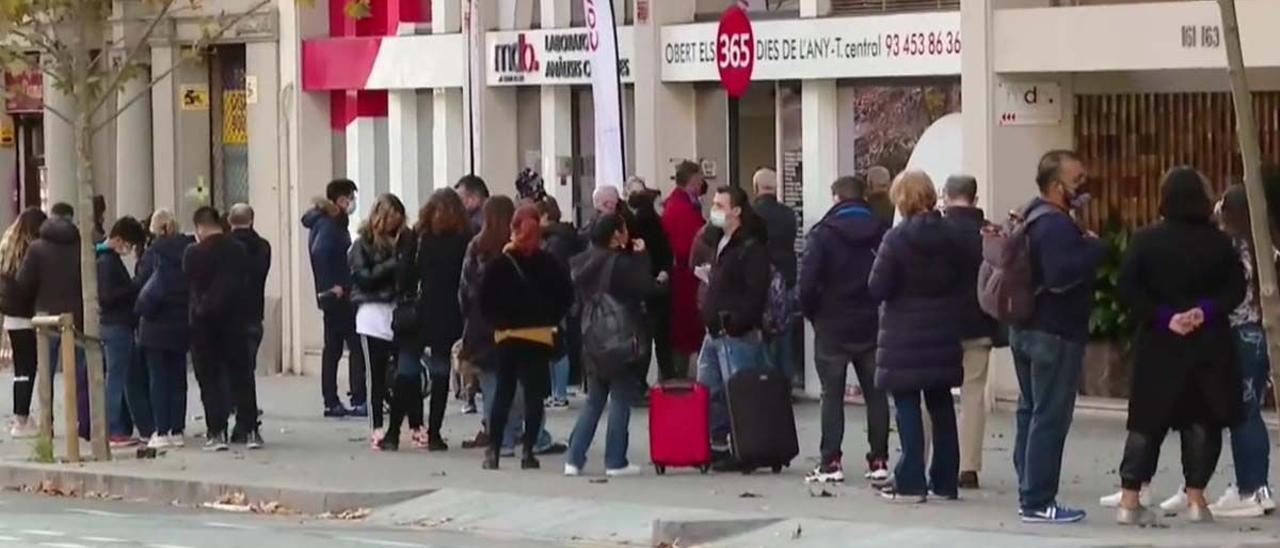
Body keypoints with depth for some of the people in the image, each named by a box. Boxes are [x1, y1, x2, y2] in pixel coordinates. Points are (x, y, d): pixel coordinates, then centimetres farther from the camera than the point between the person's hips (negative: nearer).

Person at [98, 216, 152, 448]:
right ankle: (115, 432, -2)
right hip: (115, 326, -10)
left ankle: (147, 428, 18)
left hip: (122, 326, 10)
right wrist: (133, 289, -17)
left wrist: (133, 288, 5)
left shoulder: (112, 259, 16)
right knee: (116, 379, -6)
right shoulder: (106, 261, -14)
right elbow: (106, 296, -20)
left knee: (135, 378, 13)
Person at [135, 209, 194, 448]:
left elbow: (139, 283, -9)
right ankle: (178, 431, 11)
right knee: (178, 377, 11)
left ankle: (162, 431, -3)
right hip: (183, 325, 4)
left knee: (158, 378, 1)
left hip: (156, 324, -4)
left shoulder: (155, 252, -12)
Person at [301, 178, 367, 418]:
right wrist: (331, 286, -24)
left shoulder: (329, 221, 15)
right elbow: (319, 252, -29)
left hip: (332, 297, 10)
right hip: (339, 295, -10)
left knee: (333, 347, 11)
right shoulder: (329, 224, -15)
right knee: (356, 345, -7)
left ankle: (331, 403, 14)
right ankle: (358, 401, -8)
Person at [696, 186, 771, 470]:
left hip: (737, 335, -10)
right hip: (716, 331, 10)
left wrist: (736, 322, -25)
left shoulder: (751, 247, -13)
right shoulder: (722, 243, 17)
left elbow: (756, 292, -21)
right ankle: (717, 446, 21)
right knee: (708, 392, 12)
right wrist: (709, 276, 9)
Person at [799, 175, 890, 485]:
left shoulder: (823, 234, -9)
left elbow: (808, 281, -15)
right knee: (875, 394, 10)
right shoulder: (881, 233, 0)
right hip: (872, 326, 3)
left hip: (832, 326, -3)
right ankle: (879, 460, 8)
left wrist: (812, 312, 1)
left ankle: (831, 462, -2)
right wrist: (881, 307, 9)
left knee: (832, 395, 3)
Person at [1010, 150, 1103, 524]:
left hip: (1026, 330, 10)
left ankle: (1030, 494, 22)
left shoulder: (1034, 218, 12)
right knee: (1051, 418, -6)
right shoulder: (1057, 226, -20)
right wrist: (1094, 247, -21)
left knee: (1031, 413, 16)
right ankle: (1038, 502, -6)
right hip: (1056, 334, -10)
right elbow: (1061, 274, -33)